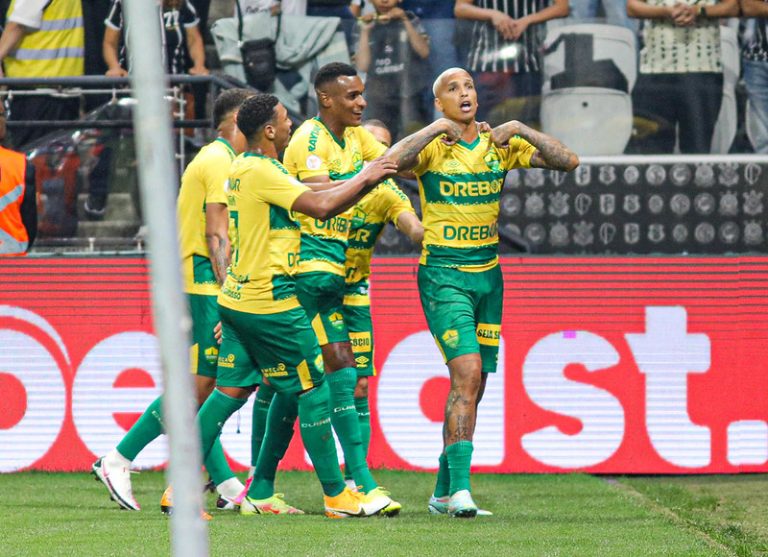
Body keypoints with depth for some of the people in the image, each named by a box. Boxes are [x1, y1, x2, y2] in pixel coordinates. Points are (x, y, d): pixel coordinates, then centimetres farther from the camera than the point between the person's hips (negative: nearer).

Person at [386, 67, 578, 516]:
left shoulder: (500, 145, 6)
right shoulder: (432, 147, -5)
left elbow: (569, 162, -2)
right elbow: (390, 162, -26)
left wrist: (521, 130, -11)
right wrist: (436, 128, -21)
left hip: (488, 276, 5)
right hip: (443, 274, -5)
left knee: (472, 387, 8)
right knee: (467, 372, -20)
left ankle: (444, 492, 18)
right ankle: (460, 487, -23)